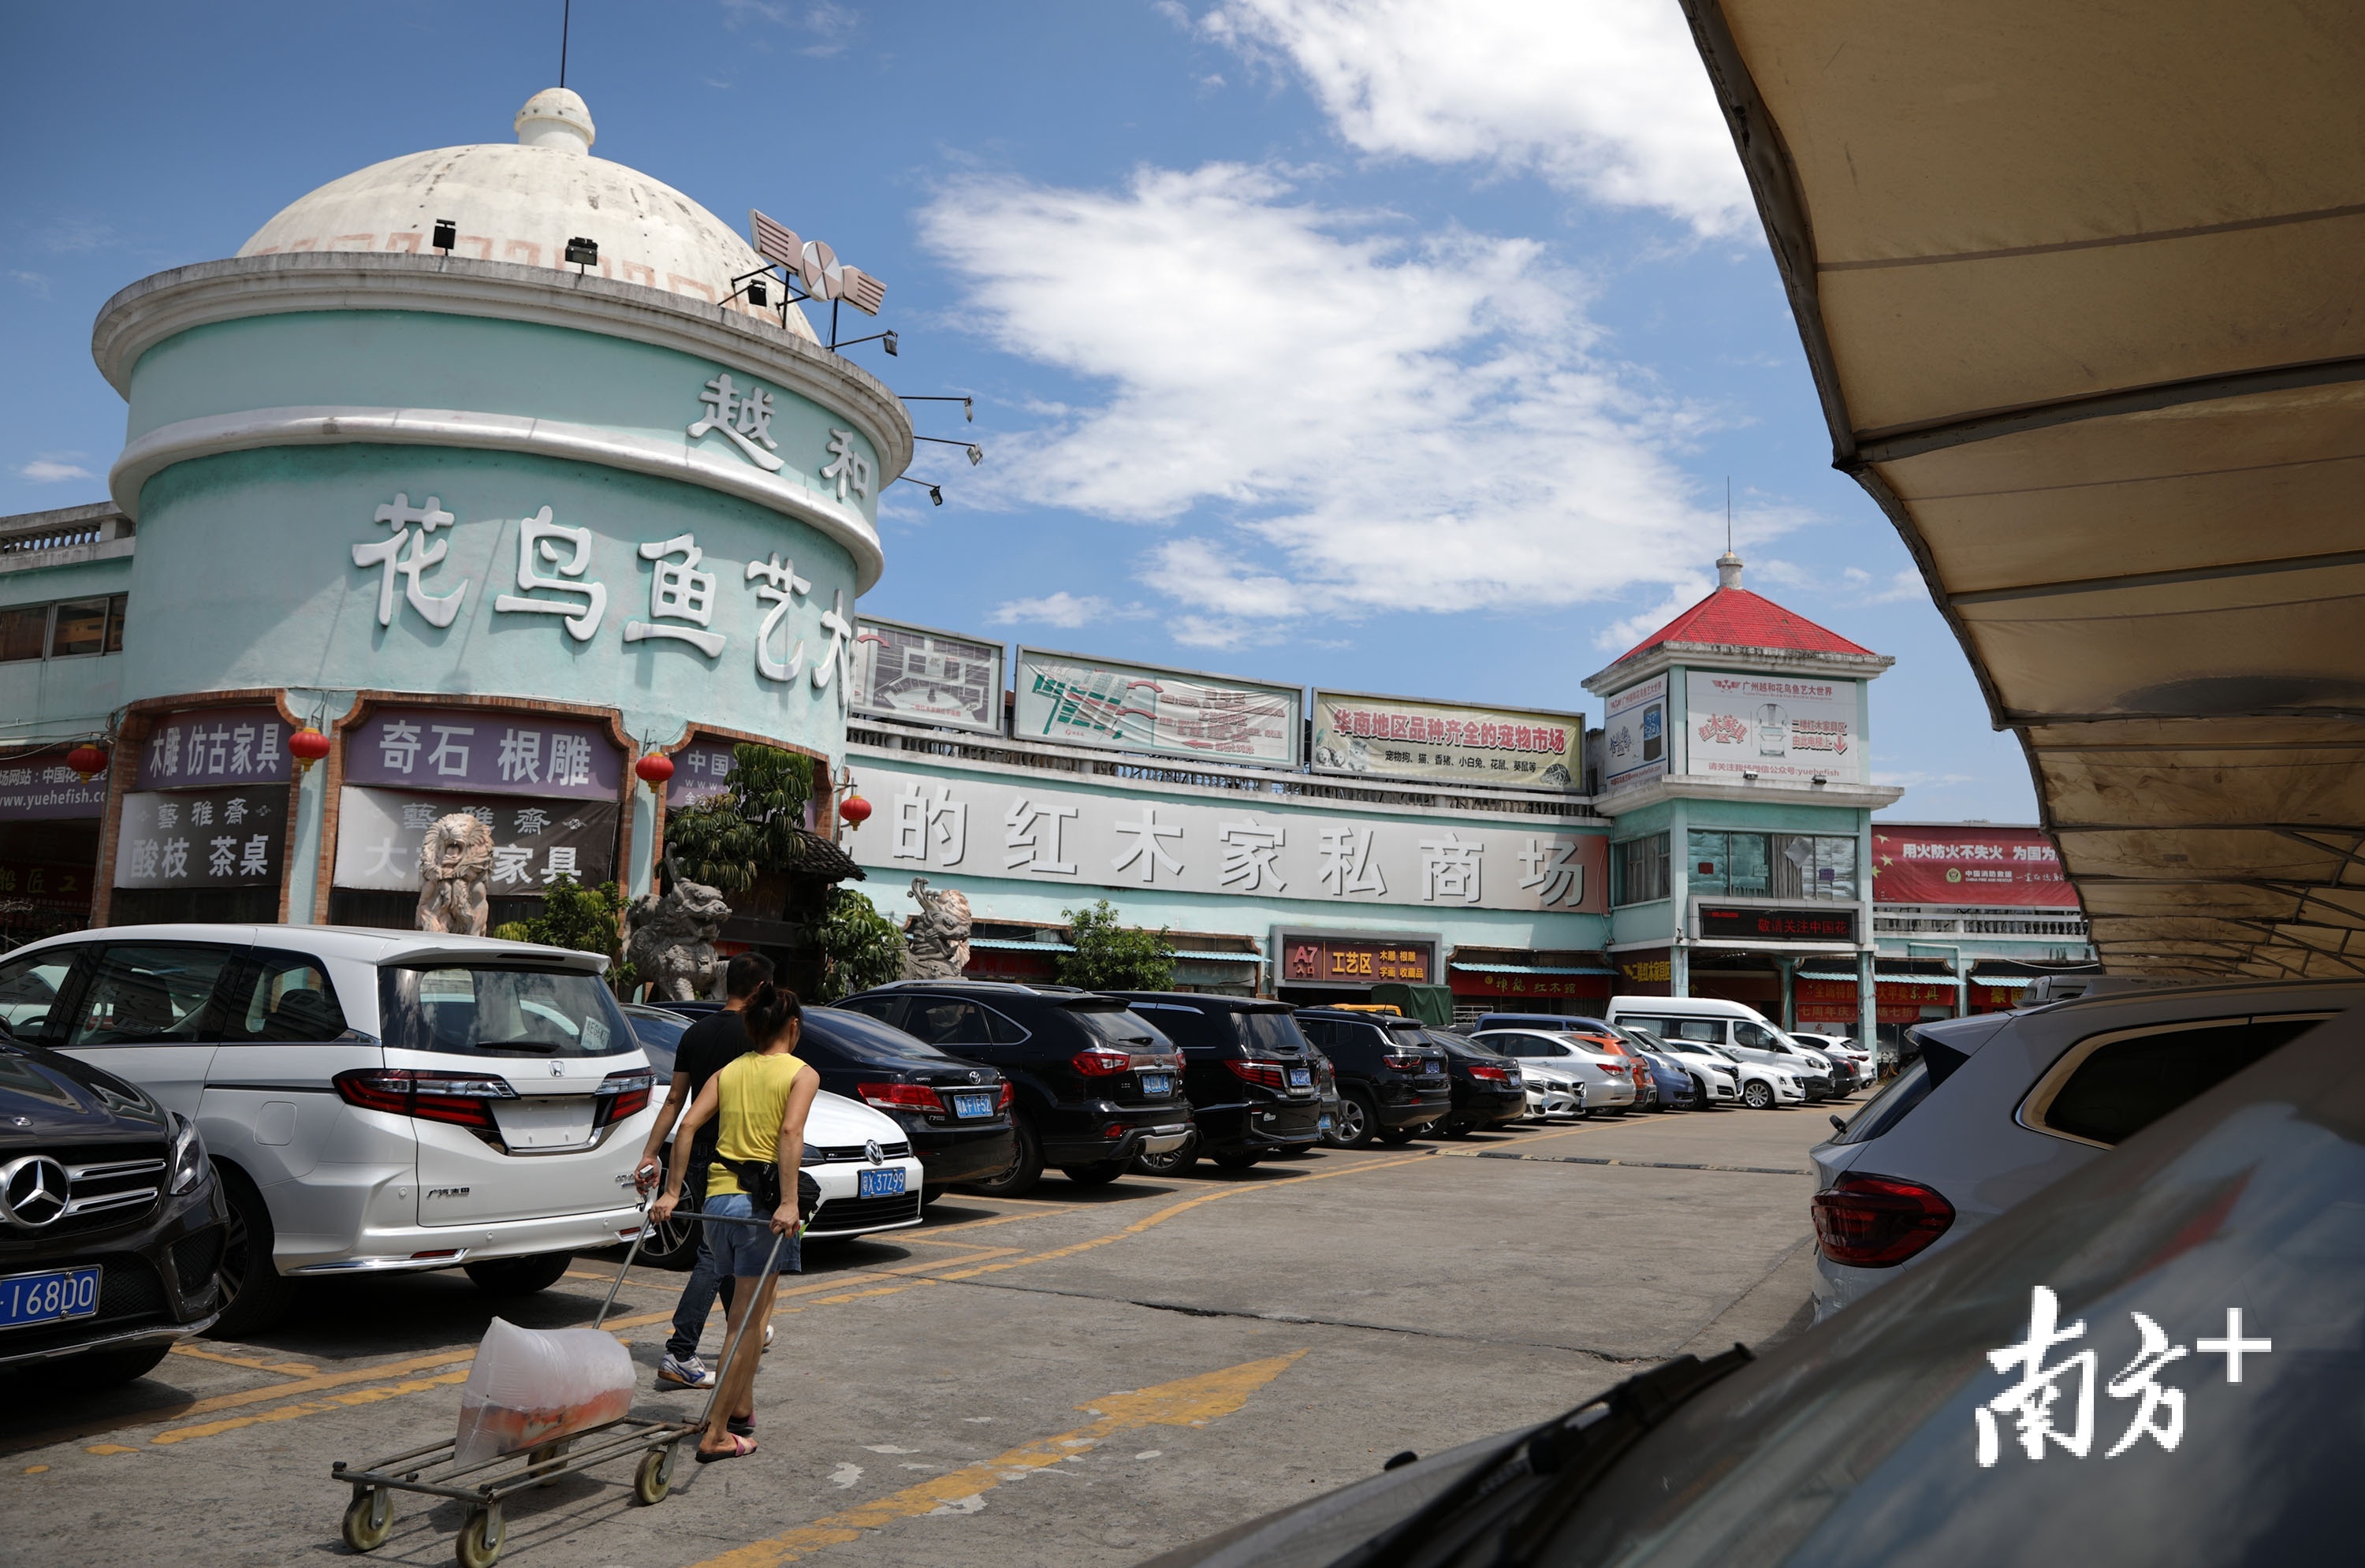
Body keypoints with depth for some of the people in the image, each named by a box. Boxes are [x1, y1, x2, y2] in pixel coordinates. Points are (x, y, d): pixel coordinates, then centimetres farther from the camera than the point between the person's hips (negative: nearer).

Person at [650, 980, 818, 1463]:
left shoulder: (728, 1072, 13)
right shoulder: (802, 1074, -2)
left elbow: (688, 1125, 1)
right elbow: (790, 1134, -19)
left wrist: (672, 1193, 1)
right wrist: (788, 1202, -23)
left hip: (718, 1197, 5)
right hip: (760, 1202, -5)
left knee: (742, 1314, 21)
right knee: (748, 1321, 1)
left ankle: (740, 1410, 28)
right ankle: (717, 1434, -1)